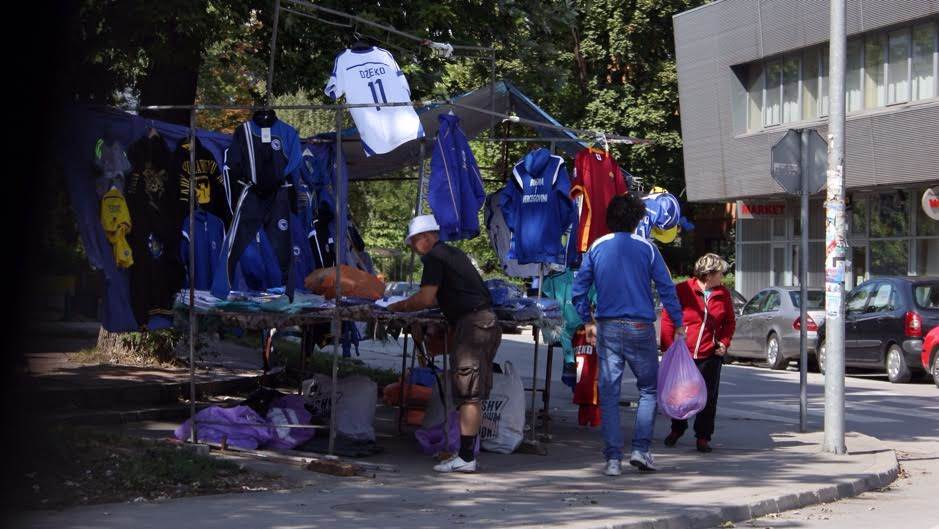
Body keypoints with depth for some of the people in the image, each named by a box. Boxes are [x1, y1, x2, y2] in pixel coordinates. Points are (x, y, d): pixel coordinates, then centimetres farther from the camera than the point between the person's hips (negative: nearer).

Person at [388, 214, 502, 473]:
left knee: (468, 394, -8)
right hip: (488, 323, 10)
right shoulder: (454, 254, 23)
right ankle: (468, 452, 16)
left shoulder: (434, 257, -6)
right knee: (475, 395, 11)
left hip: (471, 324, -10)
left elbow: (425, 298, -12)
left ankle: (466, 457, -8)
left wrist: (398, 307, 2)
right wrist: (408, 304, 27)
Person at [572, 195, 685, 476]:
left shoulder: (596, 248, 5)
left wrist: (588, 321, 14)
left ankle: (613, 458, 1)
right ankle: (641, 449, 3)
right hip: (640, 328, -2)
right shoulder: (646, 248, -1)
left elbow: (579, 289, 4)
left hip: (607, 328, 2)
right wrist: (678, 323, 7)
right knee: (648, 389, 12)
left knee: (609, 393, 4)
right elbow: (666, 288, -2)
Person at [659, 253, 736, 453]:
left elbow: (730, 322, 15)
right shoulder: (682, 290, -8)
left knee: (708, 397, 1)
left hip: (710, 355, 2)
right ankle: (677, 429, 33)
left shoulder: (724, 294, 4)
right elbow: (667, 320, -4)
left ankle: (703, 437, 12)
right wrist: (668, 347, -8)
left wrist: (724, 342, 0)